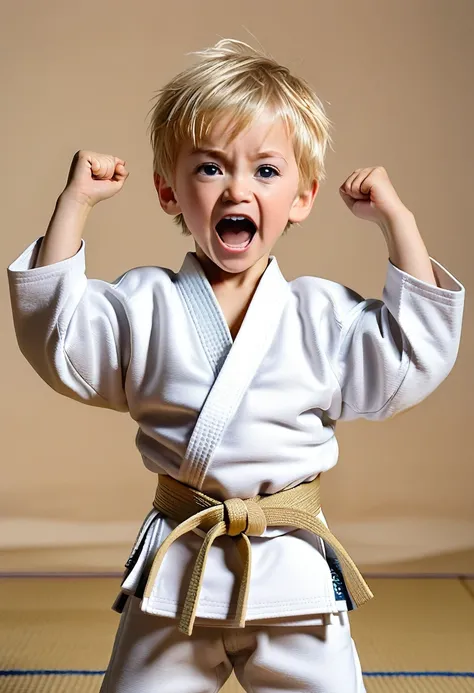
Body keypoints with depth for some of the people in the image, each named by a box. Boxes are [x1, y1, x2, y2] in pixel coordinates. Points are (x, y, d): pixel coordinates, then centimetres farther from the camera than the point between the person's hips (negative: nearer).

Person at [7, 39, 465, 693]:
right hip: (176, 566, 0)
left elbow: (414, 360, -5)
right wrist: (74, 203, -13)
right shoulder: (145, 303, -2)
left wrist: (397, 220, -7)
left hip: (293, 567, 1)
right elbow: (59, 338, -11)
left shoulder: (324, 313, 0)